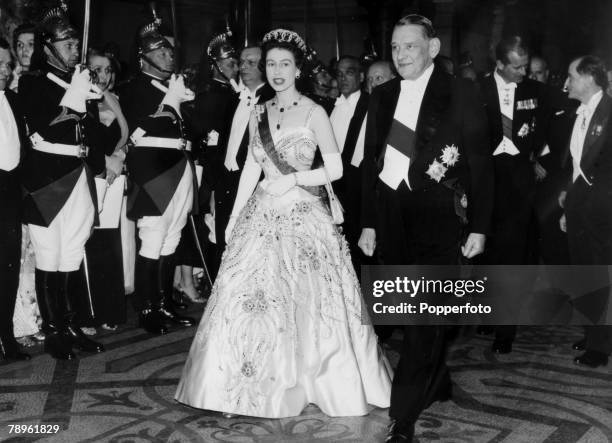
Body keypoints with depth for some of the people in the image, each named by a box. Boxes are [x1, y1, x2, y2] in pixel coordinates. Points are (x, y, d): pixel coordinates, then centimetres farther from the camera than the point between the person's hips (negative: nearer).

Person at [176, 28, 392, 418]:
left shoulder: (314, 113, -3)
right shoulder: (259, 114, 10)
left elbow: (336, 169, -5)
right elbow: (251, 168, 13)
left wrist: (294, 179, -16)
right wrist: (233, 218, 10)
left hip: (303, 218, -4)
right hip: (262, 218, 4)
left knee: (307, 302, 1)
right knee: (250, 299, 2)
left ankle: (307, 382, 18)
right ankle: (260, 384, 16)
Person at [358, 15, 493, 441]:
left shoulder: (461, 93, -2)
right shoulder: (383, 96, 10)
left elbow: (480, 163, -3)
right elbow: (371, 161, 12)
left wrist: (478, 227, -7)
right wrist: (368, 223, 9)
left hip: (437, 217, -5)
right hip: (391, 216, 5)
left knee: (426, 318, -6)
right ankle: (437, 384, 34)